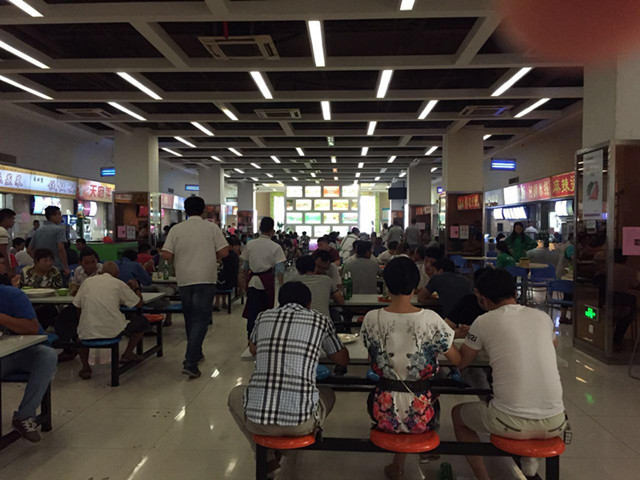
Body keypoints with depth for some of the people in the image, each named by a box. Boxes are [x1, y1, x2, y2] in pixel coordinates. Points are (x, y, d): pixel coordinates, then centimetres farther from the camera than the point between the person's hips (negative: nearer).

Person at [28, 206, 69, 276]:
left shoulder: (38, 231, 11)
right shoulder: (59, 229, -10)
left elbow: (30, 250, 14)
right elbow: (61, 249, -19)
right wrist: (66, 267, -17)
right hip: (57, 267, -7)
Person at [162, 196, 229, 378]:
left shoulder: (176, 229, 3)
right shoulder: (212, 227, -1)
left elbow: (166, 255, -3)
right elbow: (224, 252, -6)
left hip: (184, 279, 3)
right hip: (206, 279, -3)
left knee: (190, 318, 18)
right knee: (201, 320, -2)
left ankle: (195, 354, 32)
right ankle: (190, 363, -10)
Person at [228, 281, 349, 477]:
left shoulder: (264, 317, 12)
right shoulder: (320, 320, 7)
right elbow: (343, 360, 22)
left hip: (256, 418, 1)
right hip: (301, 419, 0)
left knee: (235, 395, 35)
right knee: (327, 394, 32)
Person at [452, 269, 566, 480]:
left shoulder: (484, 322, -6)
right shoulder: (543, 317, 6)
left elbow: (460, 363, 7)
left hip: (512, 424, -5)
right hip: (555, 423, 5)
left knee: (458, 414, 24)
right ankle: (528, 459, 40)